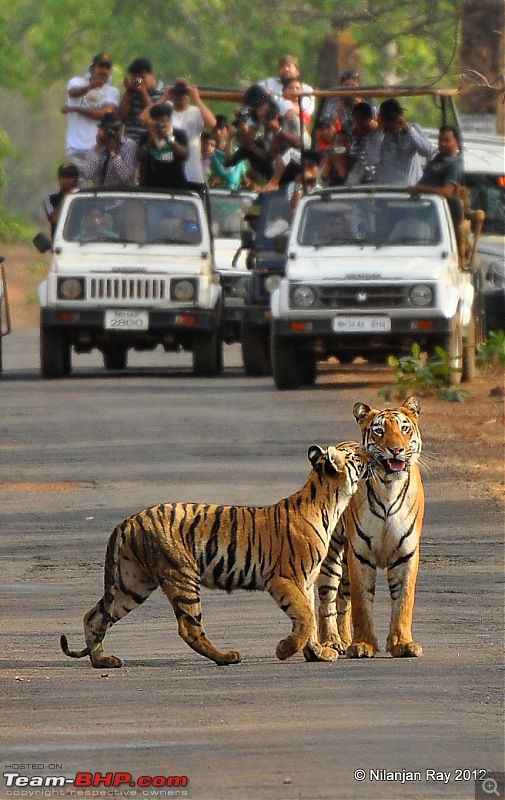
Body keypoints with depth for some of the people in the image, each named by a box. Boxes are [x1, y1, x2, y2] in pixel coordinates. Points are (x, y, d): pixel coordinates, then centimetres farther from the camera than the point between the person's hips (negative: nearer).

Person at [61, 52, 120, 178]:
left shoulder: (112, 91, 8)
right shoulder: (77, 82, 10)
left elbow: (106, 114, -8)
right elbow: (73, 92, -15)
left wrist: (75, 109, -6)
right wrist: (89, 87, -39)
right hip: (75, 147, 1)